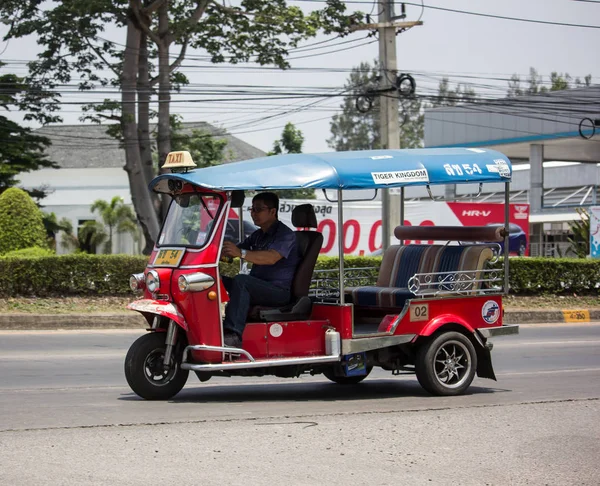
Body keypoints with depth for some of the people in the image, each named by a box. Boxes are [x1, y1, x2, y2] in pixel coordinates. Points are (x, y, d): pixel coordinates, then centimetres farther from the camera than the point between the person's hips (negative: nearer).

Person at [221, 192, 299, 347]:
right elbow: (232, 252, 16)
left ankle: (233, 335, -44)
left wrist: (241, 253, -43)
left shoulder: (285, 234, -9)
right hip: (258, 287, 8)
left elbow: (272, 258, -29)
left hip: (280, 291, -8)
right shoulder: (258, 235, 20)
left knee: (241, 280, -32)